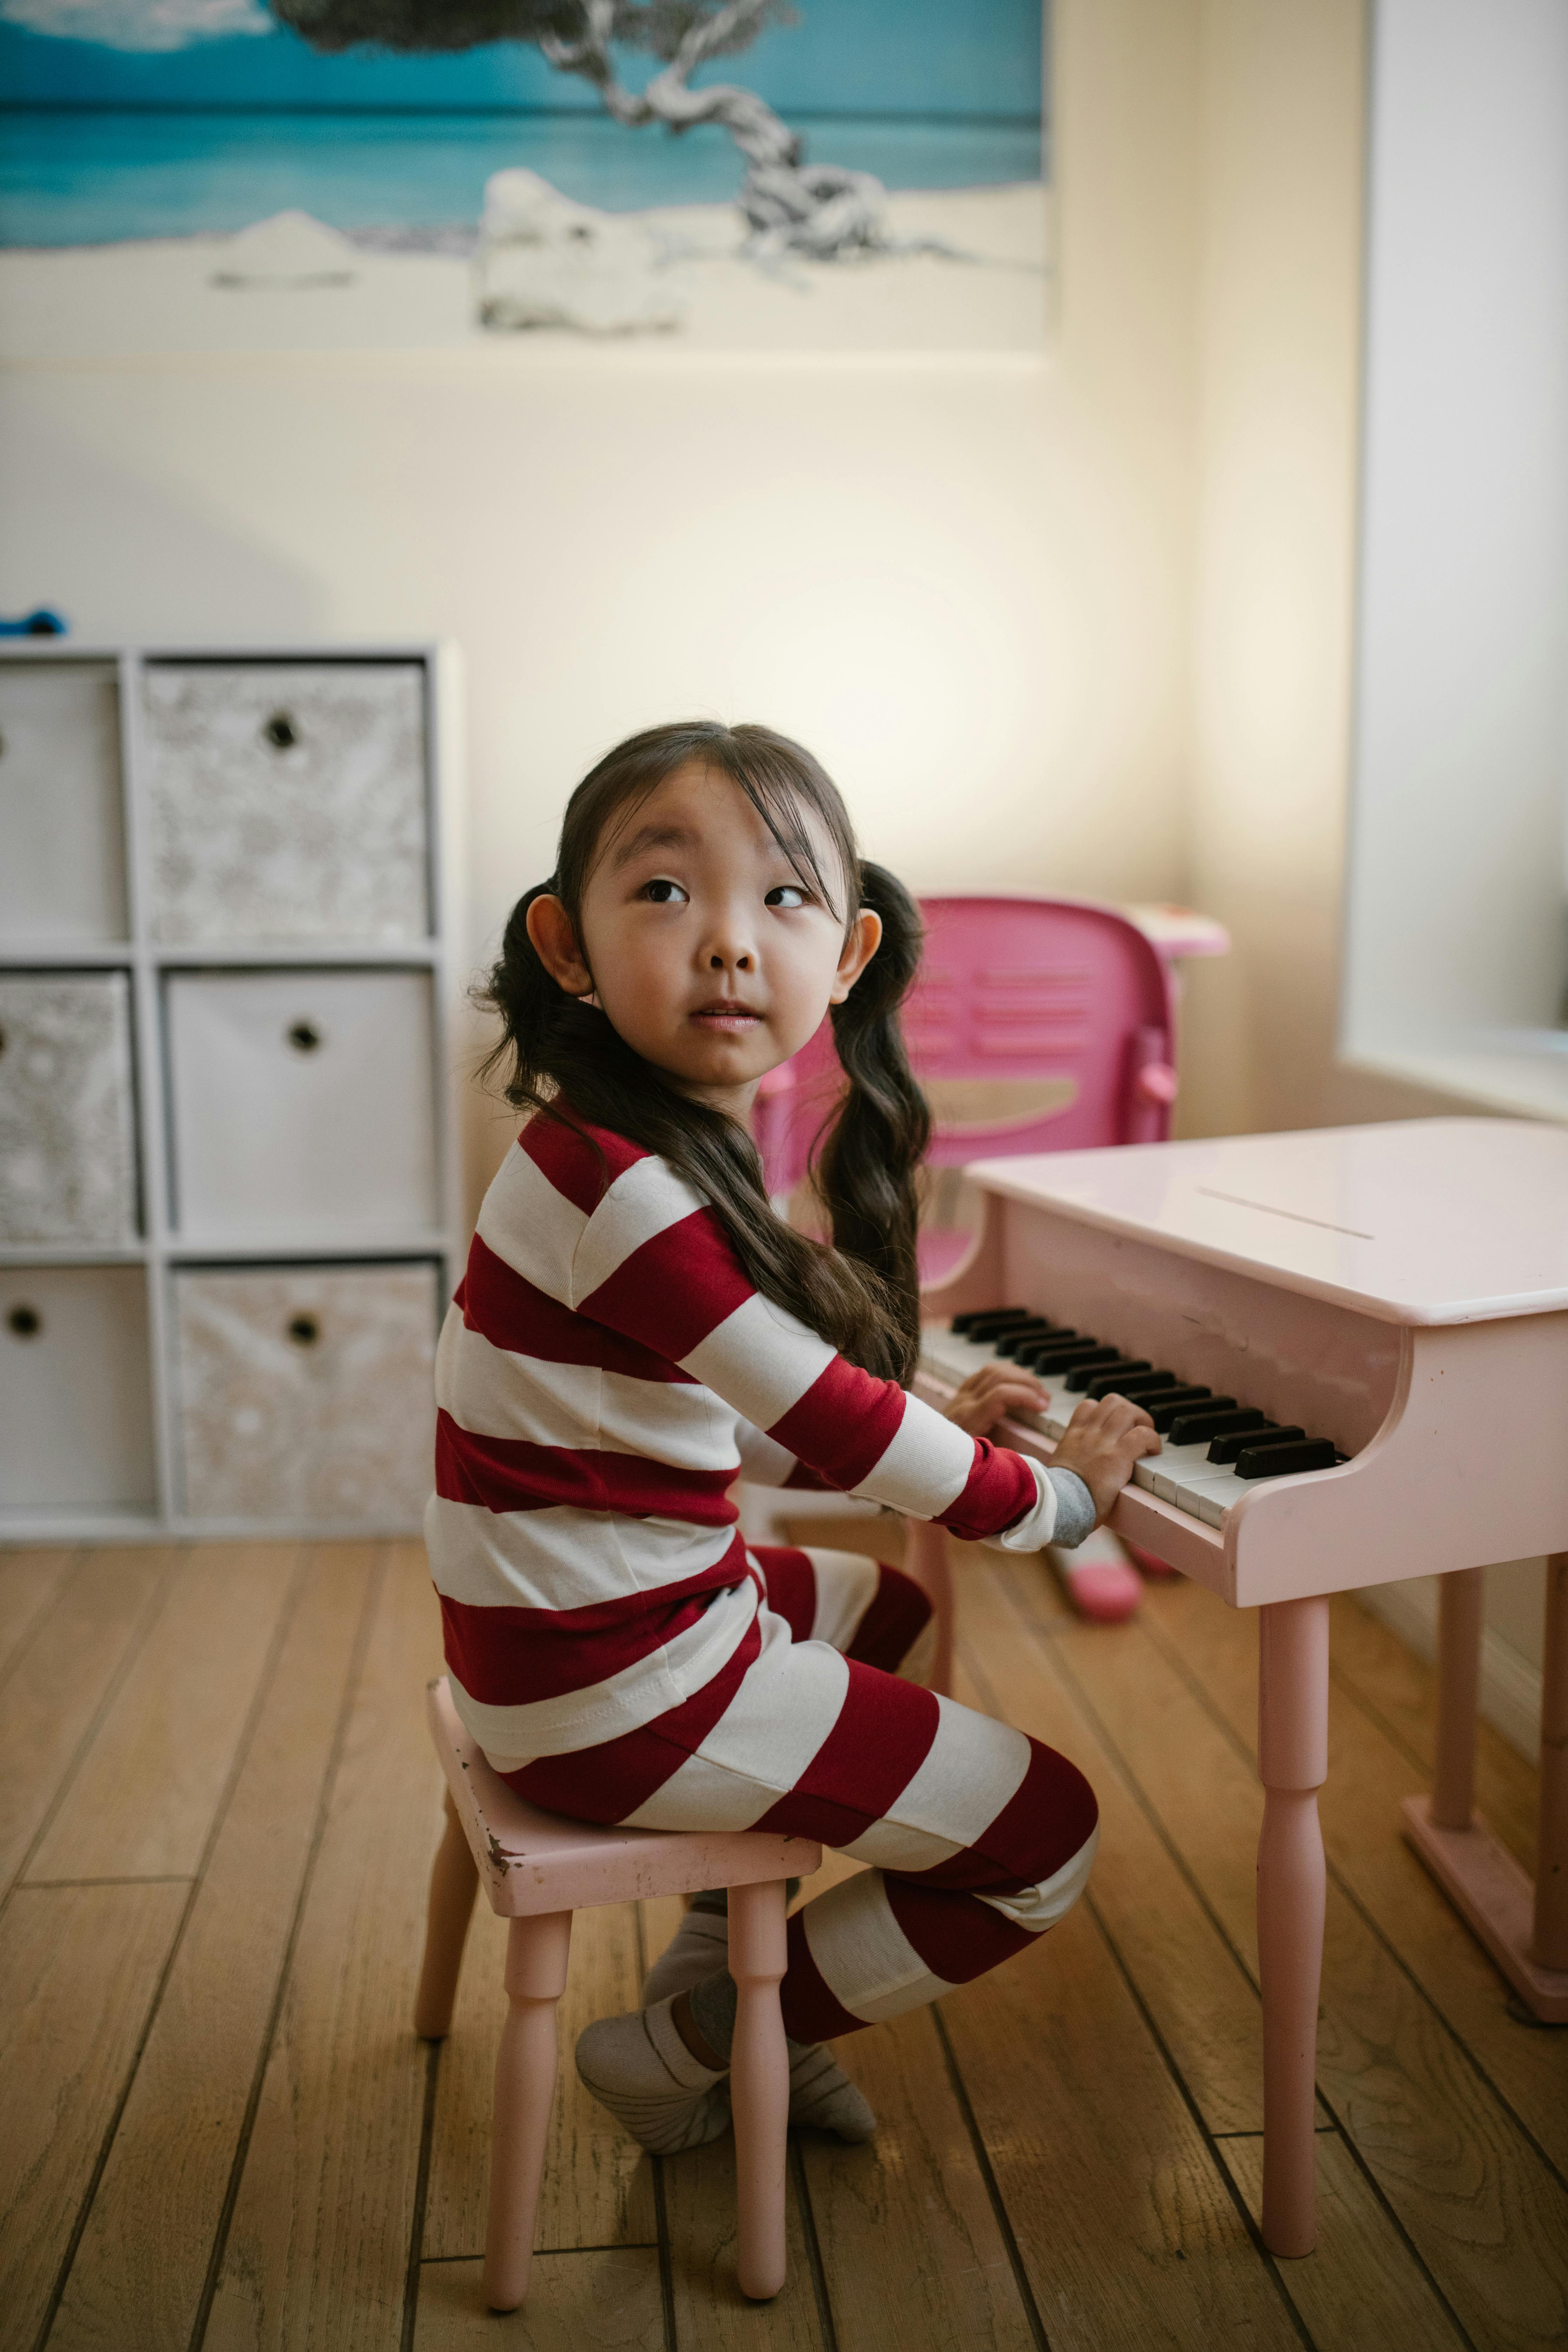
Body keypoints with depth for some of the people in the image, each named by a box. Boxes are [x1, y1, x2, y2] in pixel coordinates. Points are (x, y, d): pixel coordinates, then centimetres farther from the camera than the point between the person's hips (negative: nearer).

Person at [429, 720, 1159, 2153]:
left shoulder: (644, 1147, 4)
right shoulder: (623, 1188, -27)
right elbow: (831, 1427, -21)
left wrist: (935, 1433, 12)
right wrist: (1056, 1496, -7)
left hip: (570, 1623, 10)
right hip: (620, 1687, -10)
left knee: (893, 1612, 36)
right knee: (1052, 1839, -1)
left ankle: (718, 1964, 30)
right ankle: (685, 2049, 14)